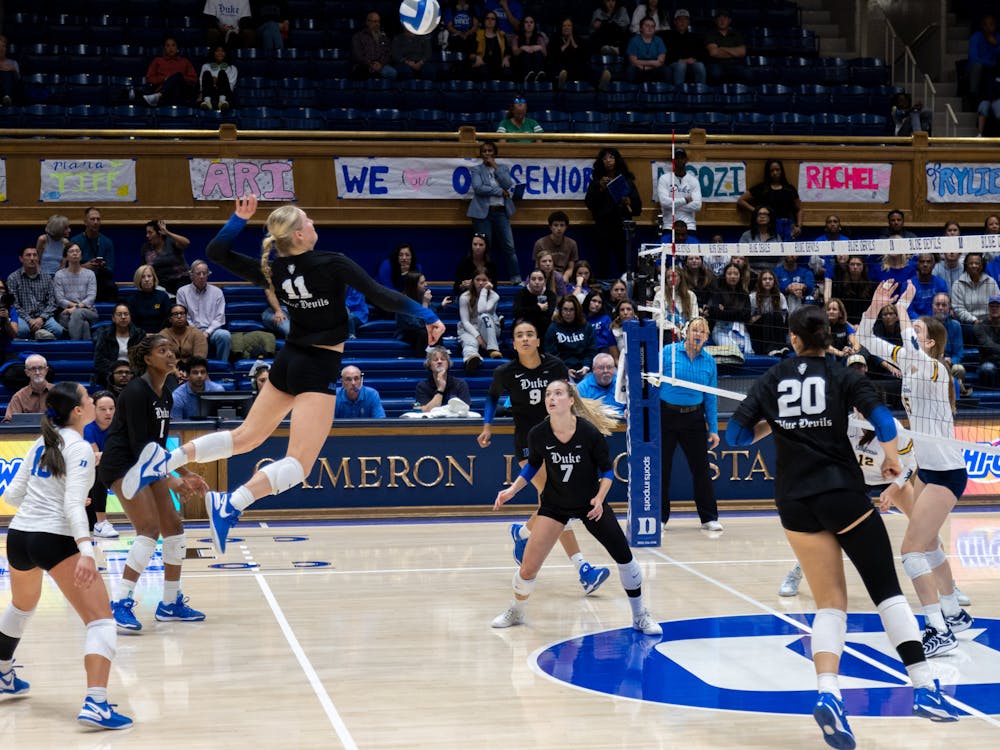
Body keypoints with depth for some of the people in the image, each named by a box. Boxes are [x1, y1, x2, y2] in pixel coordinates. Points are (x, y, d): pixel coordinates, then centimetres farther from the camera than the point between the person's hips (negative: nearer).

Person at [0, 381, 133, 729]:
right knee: (101, 619, -9)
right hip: (55, 540, -8)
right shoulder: (80, 448, -8)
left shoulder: (41, 443, 13)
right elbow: (73, 504, -20)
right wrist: (86, 551, -29)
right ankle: (95, 705, -25)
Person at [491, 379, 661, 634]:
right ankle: (515, 611, 22)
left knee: (625, 557, 0)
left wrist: (599, 499, -22)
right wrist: (512, 490, -6)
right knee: (528, 568, -9)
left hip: (591, 504, 0)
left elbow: (607, 469, -8)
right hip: (554, 505, 1)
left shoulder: (589, 432, -22)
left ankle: (640, 616, 22)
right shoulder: (537, 435, -16)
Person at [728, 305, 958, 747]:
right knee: (887, 590, 6)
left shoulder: (771, 381, 7)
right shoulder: (842, 377, 0)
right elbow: (882, 420, -14)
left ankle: (827, 694, -16)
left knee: (830, 602, 6)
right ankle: (925, 689, 0)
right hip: (842, 491, -3)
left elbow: (736, 436, 3)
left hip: (795, 503, 3)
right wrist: (892, 458, 4)